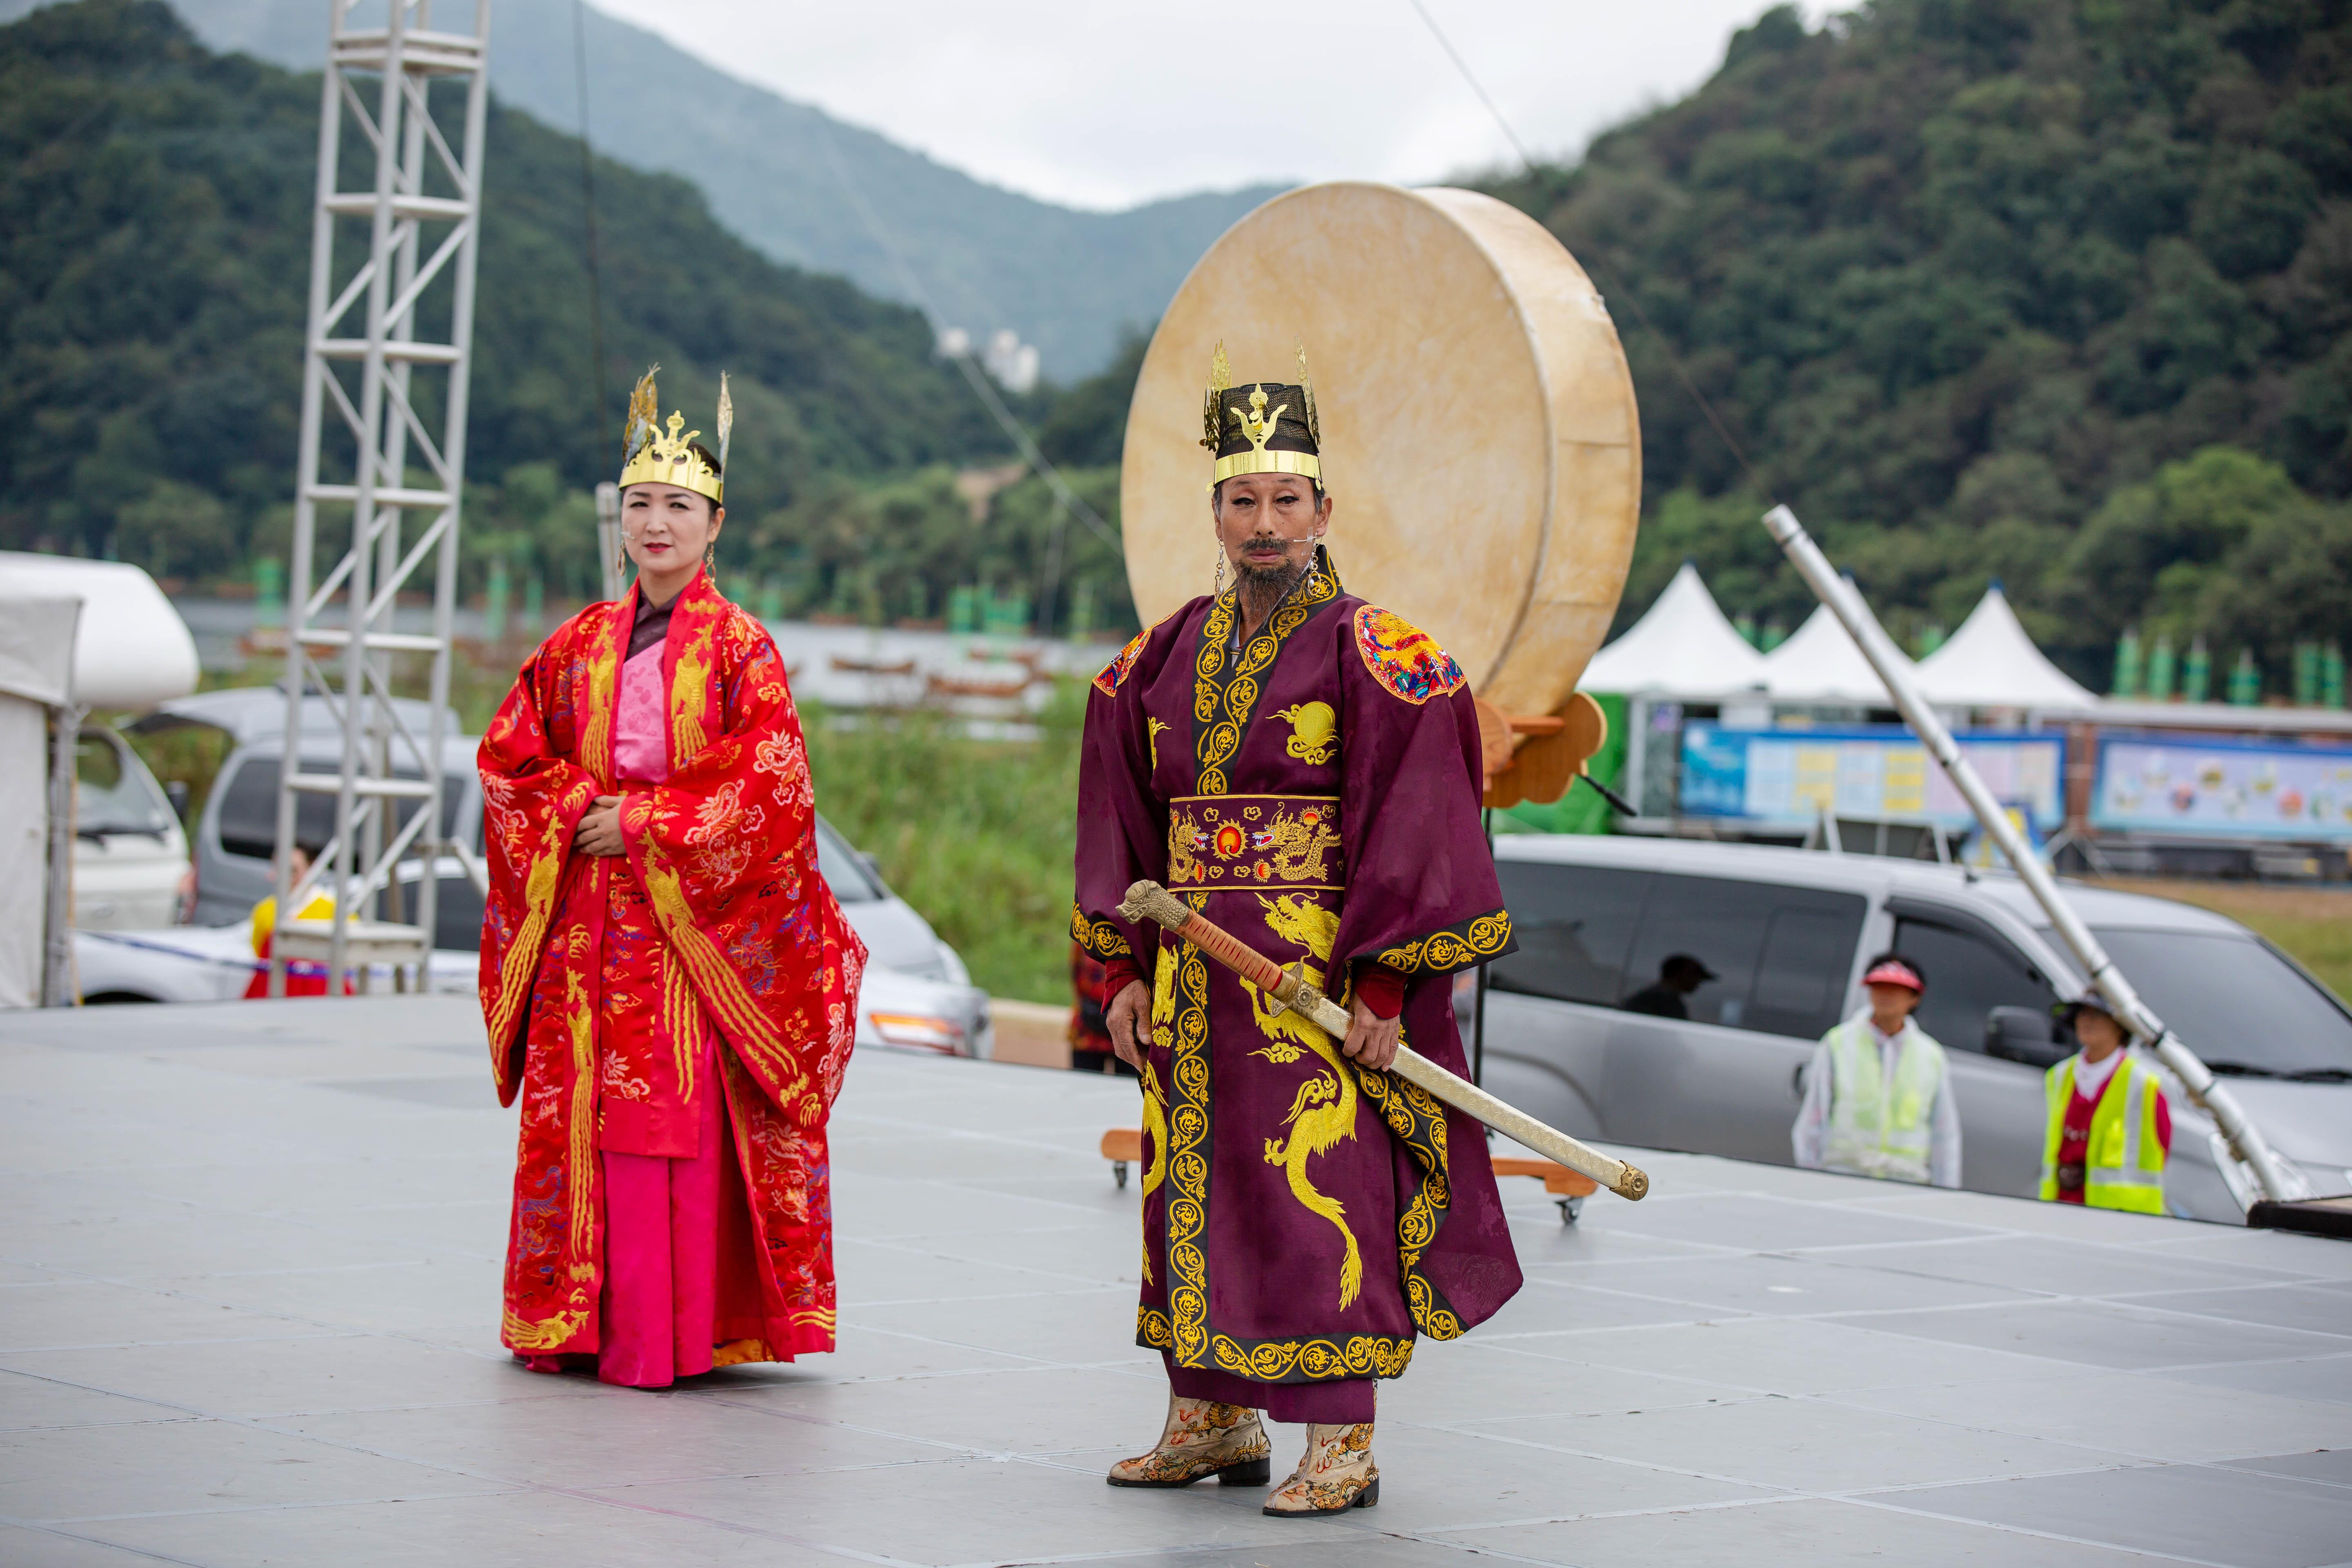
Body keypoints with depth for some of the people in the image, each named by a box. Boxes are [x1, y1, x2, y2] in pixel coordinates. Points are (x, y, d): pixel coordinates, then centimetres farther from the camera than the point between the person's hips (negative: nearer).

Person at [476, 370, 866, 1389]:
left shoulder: (738, 647, -1)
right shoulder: (581, 645, 12)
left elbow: (766, 782, -9)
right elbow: (509, 753, 15)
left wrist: (645, 824, -11)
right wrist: (578, 812, -4)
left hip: (693, 915, -4)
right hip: (587, 917, 4)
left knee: (677, 1114, -9)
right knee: (577, 1107, 3)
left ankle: (663, 1333, -6)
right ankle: (573, 1322, 11)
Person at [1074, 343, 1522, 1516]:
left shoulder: (1373, 657, -7)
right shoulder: (1171, 656, 11)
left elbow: (1411, 824, -11)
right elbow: (1126, 814, 13)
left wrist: (1383, 986, -16)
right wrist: (1125, 968, 7)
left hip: (1321, 979, -6)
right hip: (1195, 977, 6)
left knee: (1321, 1199, -8)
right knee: (1196, 1186, 12)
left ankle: (1342, 1445, -3)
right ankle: (1210, 1420, 23)